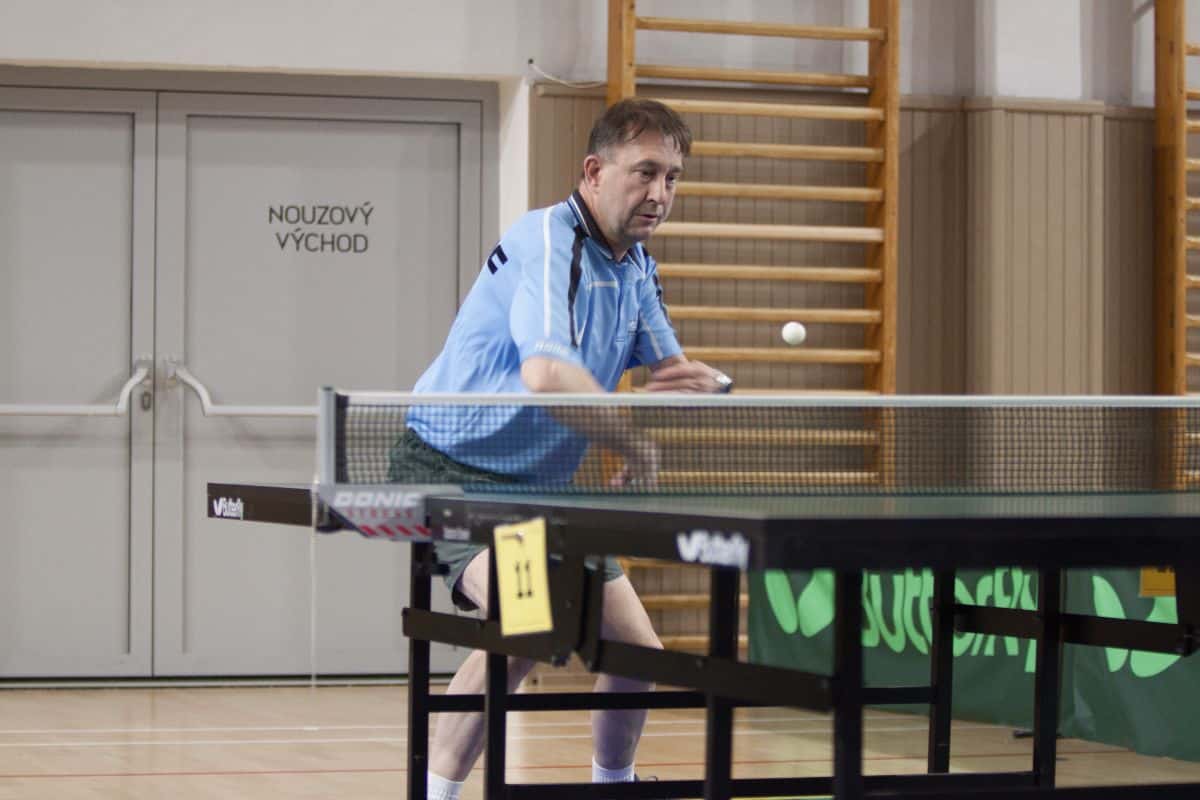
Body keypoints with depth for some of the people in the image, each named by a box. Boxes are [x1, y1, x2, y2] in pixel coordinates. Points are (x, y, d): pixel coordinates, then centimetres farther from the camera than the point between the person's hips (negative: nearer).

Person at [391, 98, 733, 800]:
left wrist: (704, 381, -13)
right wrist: (637, 448, -28)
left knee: (639, 653, 8)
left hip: (541, 483, 9)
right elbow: (546, 373, -38)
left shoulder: (636, 266, 8)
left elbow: (667, 368, 12)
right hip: (449, 468, -9)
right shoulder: (546, 243, -22)